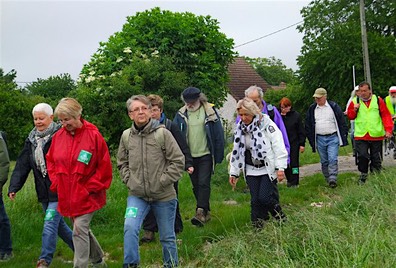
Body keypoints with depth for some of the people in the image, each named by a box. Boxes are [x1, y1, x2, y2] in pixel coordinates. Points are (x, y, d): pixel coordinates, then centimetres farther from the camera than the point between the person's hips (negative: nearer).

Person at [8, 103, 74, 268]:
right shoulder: (31, 140, 9)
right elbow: (22, 165, 4)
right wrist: (13, 187, -5)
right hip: (44, 192, 8)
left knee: (50, 224, -8)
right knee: (58, 224, 16)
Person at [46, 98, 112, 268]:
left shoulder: (93, 135, -13)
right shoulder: (58, 136, 1)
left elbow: (104, 166, -10)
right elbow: (51, 162, 14)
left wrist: (90, 187, -11)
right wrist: (56, 183, 3)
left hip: (86, 195, -6)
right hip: (67, 195, 6)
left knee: (80, 230, -9)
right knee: (82, 229, 17)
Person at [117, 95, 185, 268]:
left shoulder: (162, 133, -11)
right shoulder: (126, 136, -1)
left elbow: (178, 161, -9)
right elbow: (122, 163, 14)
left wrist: (162, 181, -11)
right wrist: (129, 180, 0)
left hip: (164, 196, -1)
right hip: (137, 195, 2)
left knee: (167, 236, 12)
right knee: (130, 228, -20)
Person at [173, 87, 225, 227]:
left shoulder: (209, 112, -5)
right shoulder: (181, 114, 2)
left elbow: (218, 134, -3)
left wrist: (219, 156, -5)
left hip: (205, 155, -4)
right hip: (190, 157, 4)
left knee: (203, 183, -13)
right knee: (196, 186, 10)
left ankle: (201, 212, -17)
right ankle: (206, 212, 22)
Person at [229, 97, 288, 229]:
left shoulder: (267, 124, -10)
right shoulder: (240, 128, 7)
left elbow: (278, 146, -12)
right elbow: (236, 151, 13)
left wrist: (280, 167, -17)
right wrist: (234, 172, 12)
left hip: (268, 169, -5)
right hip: (251, 170, 5)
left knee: (265, 198, -12)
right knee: (255, 201, 2)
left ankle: (279, 216, 15)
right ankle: (258, 228, 14)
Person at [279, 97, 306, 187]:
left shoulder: (296, 115, -3)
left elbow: (301, 131, -1)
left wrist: (302, 144, -4)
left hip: (294, 143, -2)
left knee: (294, 163, 0)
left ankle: (295, 182, 7)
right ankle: (289, 180, 25)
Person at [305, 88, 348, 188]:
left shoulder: (334, 107, -1)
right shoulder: (312, 109, 7)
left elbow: (342, 122, 2)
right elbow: (308, 125, 13)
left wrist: (343, 137, -2)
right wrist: (311, 140, 9)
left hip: (333, 138, -3)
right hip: (319, 139, 3)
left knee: (333, 159, -12)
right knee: (324, 161, 8)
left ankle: (333, 179, -12)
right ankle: (328, 179, 17)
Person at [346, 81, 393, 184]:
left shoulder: (378, 100, 3)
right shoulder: (355, 102, 6)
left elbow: (386, 116, 2)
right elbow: (350, 116, 14)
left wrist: (388, 130, -7)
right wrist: (354, 110, -7)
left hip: (376, 135, 0)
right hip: (360, 136, 0)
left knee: (376, 158, 7)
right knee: (362, 156, -13)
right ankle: (363, 175, 6)